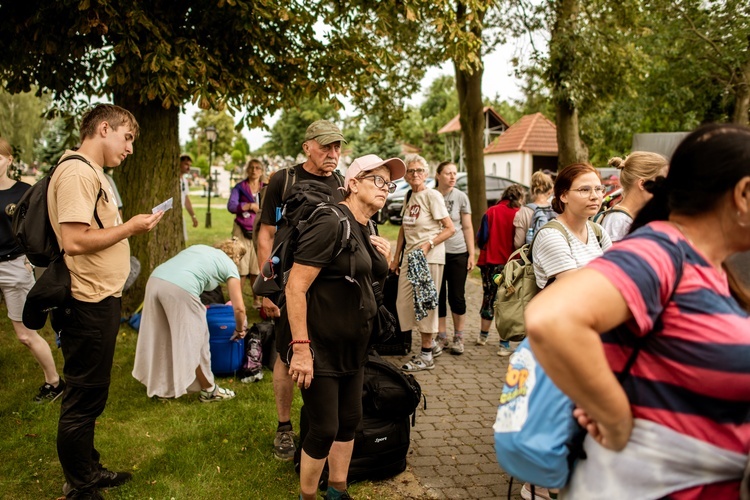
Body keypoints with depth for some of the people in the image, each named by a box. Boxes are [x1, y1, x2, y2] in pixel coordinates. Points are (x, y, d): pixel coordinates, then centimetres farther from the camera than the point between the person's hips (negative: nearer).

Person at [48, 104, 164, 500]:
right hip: (88, 306, -11)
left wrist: (126, 229, 7)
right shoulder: (77, 173, -17)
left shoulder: (92, 173, 15)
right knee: (83, 399, 3)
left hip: (100, 302, 11)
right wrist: (130, 227, -17)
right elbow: (74, 240, -26)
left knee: (89, 396, 21)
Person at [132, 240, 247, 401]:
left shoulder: (200, 248, 31)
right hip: (180, 289, -6)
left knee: (160, 339, 21)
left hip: (155, 280, 7)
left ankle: (158, 386, 37)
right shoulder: (230, 266, 16)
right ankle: (208, 390, 23)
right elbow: (239, 308, 15)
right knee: (194, 341, 10)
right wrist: (239, 329, 33)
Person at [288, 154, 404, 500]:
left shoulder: (367, 229, 7)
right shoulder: (331, 224, -19)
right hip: (320, 347, -8)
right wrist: (300, 348, -26)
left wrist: (384, 259, 3)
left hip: (352, 345, 9)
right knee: (325, 429, -1)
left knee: (350, 420, 16)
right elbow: (295, 288, -23)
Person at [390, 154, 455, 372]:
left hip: (429, 257, -8)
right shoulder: (409, 197, 14)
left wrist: (428, 245, -21)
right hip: (410, 257, 8)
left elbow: (450, 229, -12)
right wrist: (396, 257, 17)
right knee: (404, 302, 7)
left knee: (426, 302, -2)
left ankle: (426, 356, 9)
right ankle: (432, 345, 25)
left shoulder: (432, 196, -8)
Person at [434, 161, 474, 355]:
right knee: (437, 297, 6)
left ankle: (458, 337, 17)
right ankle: (441, 336, 18)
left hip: (458, 253, 0)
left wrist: (471, 254, 0)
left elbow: (467, 228, 4)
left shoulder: (461, 197, 2)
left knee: (457, 297, 4)